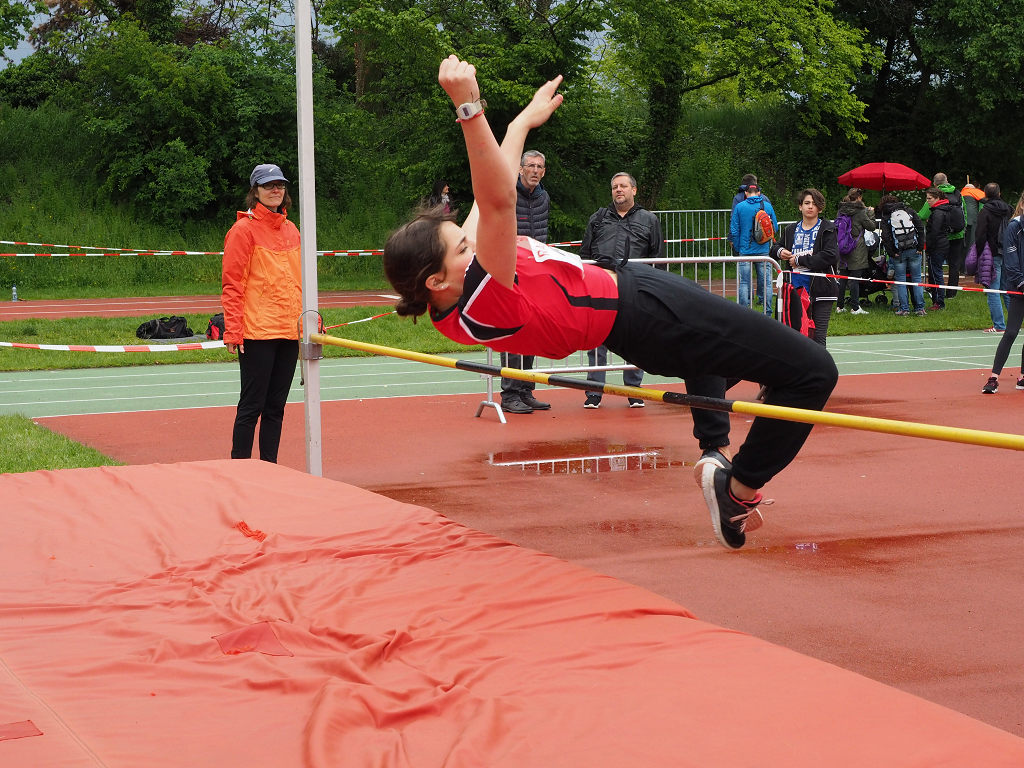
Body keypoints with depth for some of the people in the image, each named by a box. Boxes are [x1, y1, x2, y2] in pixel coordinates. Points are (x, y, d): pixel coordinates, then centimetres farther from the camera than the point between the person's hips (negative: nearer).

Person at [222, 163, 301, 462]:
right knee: (252, 405, -4)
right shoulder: (244, 230, -5)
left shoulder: (291, 230, 15)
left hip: (289, 331, 6)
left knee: (276, 406, 9)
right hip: (257, 332, -6)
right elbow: (232, 285, -8)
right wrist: (233, 331, -15)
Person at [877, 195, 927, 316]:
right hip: (914, 250, 2)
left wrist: (891, 253, -4)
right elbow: (921, 227, 2)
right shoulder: (909, 210, 9)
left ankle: (904, 308, 3)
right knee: (916, 279, 8)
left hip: (898, 253, -2)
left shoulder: (886, 217, 2)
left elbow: (886, 237, -8)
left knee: (900, 280, 7)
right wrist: (920, 247, 3)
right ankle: (920, 308, 6)